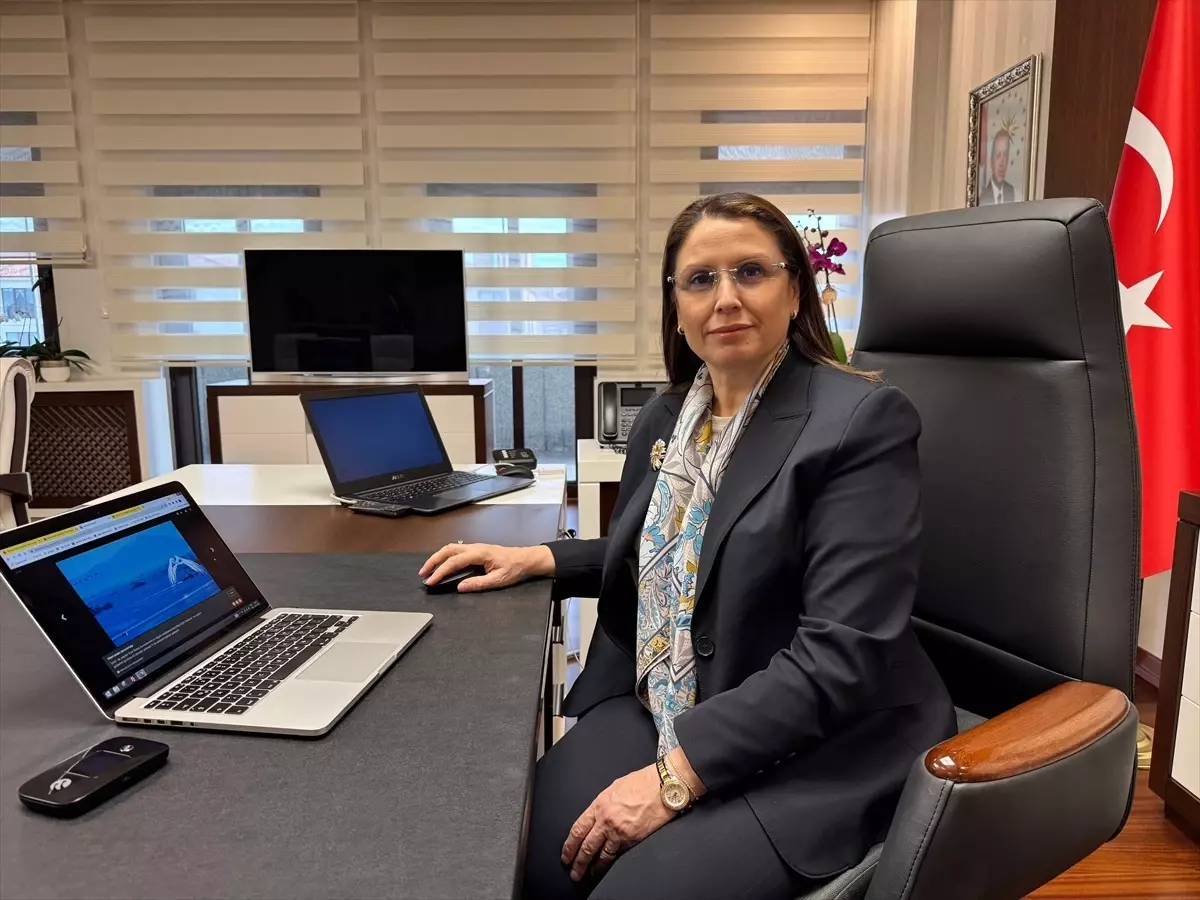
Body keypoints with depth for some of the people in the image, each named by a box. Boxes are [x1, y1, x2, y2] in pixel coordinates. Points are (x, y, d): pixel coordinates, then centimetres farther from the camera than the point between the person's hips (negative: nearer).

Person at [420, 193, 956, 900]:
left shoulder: (863, 420, -14)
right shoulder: (665, 418, 8)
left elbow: (842, 652, -20)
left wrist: (677, 774, -22)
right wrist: (538, 559, 9)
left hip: (812, 748, -5)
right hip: (656, 709, 6)